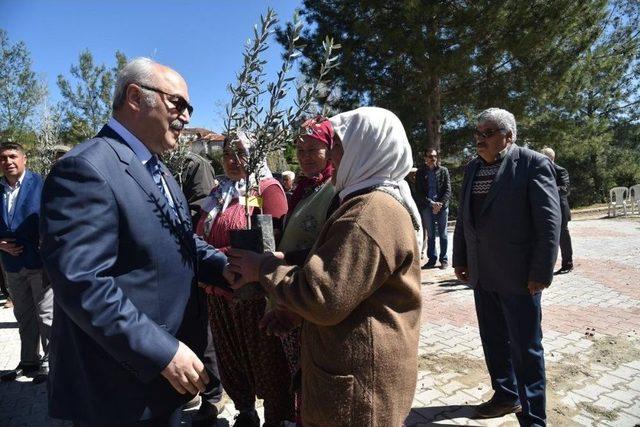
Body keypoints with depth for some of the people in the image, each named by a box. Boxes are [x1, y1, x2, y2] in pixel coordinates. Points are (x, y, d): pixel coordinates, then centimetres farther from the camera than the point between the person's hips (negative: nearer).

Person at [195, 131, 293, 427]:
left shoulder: (267, 188, -8)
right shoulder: (218, 193, 13)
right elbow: (201, 237, 21)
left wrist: (219, 256, -20)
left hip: (256, 292, -7)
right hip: (219, 294, 7)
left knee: (267, 361, 8)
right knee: (230, 359, 20)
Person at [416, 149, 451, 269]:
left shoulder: (443, 171, 4)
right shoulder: (420, 172, 4)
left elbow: (448, 190, 0)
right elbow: (419, 192, 0)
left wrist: (440, 203, -13)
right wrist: (431, 203, -11)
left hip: (442, 206, 0)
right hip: (427, 207, 1)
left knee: (442, 234, 5)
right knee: (430, 235, 5)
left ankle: (444, 259, 13)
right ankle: (432, 259, 13)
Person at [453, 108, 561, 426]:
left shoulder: (533, 164, -9)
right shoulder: (472, 168, 9)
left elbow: (549, 221, -12)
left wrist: (541, 272, -14)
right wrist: (460, 259, 11)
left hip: (519, 276, -6)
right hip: (482, 274, 6)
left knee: (525, 348, 6)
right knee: (493, 342, 17)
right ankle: (506, 396, 37)